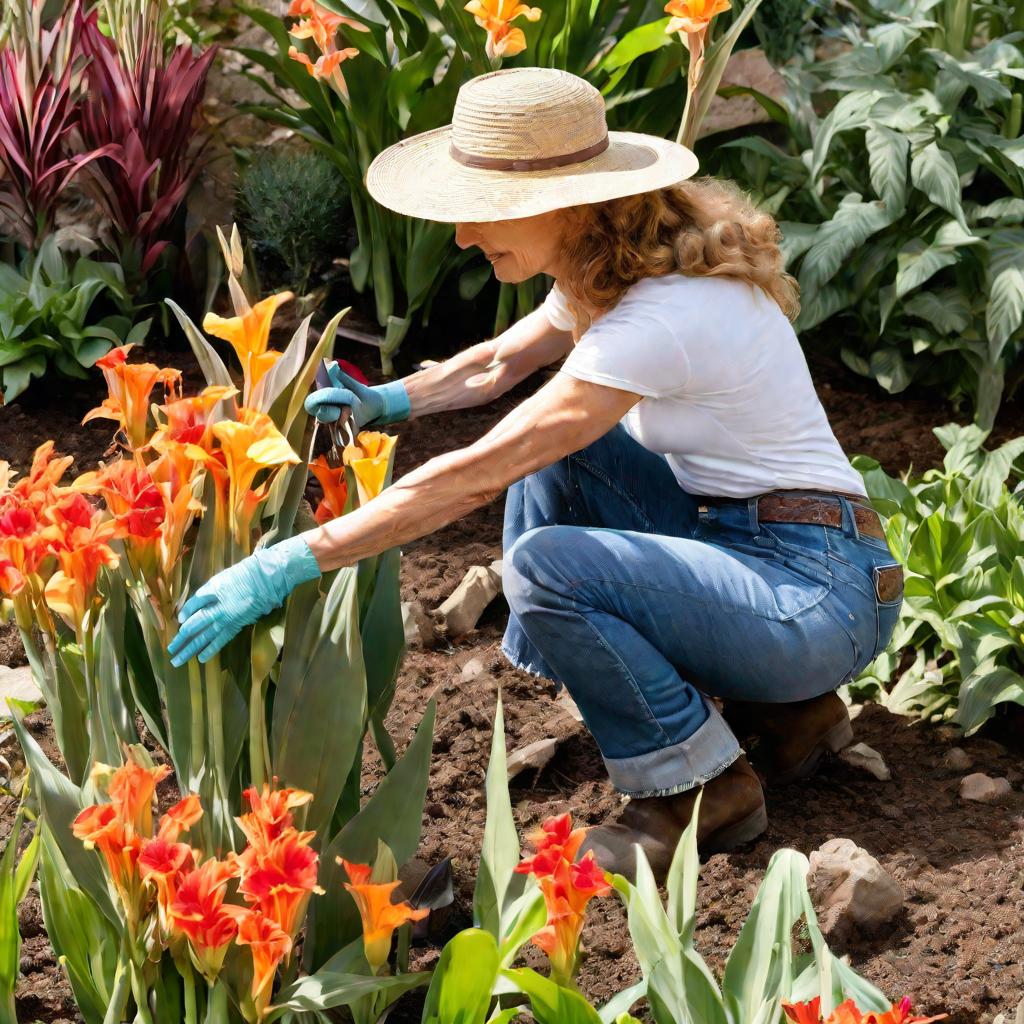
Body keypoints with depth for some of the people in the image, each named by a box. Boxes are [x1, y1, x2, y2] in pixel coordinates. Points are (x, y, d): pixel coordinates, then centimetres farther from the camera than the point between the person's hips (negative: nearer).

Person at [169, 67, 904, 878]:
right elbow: (501, 363, 22)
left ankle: (705, 789, -3)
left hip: (822, 596, -9)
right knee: (547, 443, 5)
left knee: (546, 565, -25)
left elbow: (475, 479, -28)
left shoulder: (664, 314, -25)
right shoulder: (609, 264, 3)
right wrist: (386, 403, 4)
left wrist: (289, 565, -27)